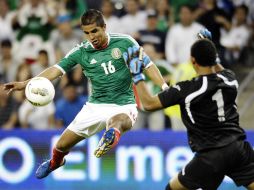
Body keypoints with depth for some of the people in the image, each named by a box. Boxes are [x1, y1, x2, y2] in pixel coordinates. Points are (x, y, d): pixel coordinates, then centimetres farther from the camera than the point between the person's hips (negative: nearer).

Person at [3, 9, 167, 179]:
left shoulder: (125, 42, -7)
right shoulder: (81, 52, -3)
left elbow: (148, 64, 0)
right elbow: (57, 69, -9)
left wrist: (164, 87, -12)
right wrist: (25, 84, -21)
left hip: (123, 105, -3)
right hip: (95, 106, 3)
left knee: (119, 121, -42)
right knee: (62, 146, 11)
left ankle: (113, 133, -77)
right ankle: (55, 163, 45)